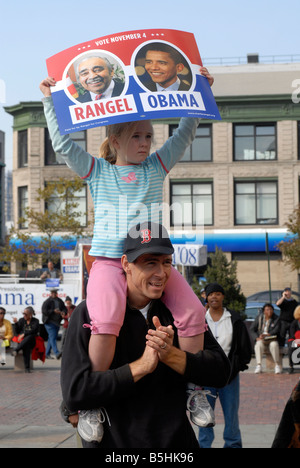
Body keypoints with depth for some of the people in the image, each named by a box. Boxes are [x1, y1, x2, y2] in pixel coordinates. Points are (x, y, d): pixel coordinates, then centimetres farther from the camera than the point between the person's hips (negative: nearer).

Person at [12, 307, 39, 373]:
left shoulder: (35, 321, 10)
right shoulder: (21, 320, 17)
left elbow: (34, 331, -6)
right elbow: (17, 332, 12)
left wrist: (24, 334, -14)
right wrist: (16, 323, -3)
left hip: (32, 340, -1)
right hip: (22, 340, 1)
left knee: (29, 337, -39)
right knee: (26, 346, -36)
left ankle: (16, 350, -50)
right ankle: (27, 368, -44)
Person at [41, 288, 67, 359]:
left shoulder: (60, 301, 12)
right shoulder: (47, 302, -7)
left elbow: (64, 308, 16)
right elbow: (44, 311, -15)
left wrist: (63, 312, -7)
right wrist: (53, 311, -22)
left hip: (57, 322, 7)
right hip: (49, 322, -7)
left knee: (51, 338, 11)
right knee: (52, 337, -16)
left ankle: (47, 354, 19)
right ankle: (57, 353, -27)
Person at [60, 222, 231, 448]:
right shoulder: (89, 313, -10)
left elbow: (221, 371, -5)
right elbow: (74, 393, -19)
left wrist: (171, 355, -20)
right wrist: (142, 365, -22)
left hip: (177, 439, 3)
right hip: (112, 442, -3)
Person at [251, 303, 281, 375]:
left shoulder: (276, 319, 4)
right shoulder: (259, 317, 9)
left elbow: (276, 330, -9)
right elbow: (252, 329, 7)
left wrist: (266, 335, -25)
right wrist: (257, 338, -12)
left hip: (272, 340, -1)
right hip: (261, 340, 1)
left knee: (274, 344, -36)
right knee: (258, 344, -34)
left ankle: (277, 365, -26)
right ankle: (258, 365, -34)